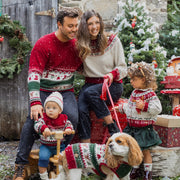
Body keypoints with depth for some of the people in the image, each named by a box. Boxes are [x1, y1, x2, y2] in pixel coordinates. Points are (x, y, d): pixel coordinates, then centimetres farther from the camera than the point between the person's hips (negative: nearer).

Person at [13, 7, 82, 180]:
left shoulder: (76, 44, 4)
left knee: (72, 117, -21)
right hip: (44, 91, -3)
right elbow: (34, 74, -19)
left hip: (66, 91, 3)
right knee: (33, 119, -23)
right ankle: (21, 164, -9)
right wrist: (35, 102, -29)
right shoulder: (43, 44, -12)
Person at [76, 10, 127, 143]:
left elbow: (123, 67, -2)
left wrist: (112, 74, -22)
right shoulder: (81, 44, 6)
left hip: (113, 85, -3)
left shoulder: (112, 40, -1)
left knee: (89, 92, -34)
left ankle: (113, 128, -21)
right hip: (90, 84, 3)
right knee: (81, 109, -27)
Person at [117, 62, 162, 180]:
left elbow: (157, 108, -25)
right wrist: (121, 107, 27)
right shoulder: (134, 92, 7)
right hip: (132, 127, 7)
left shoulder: (150, 94, -17)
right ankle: (135, 170, 28)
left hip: (144, 128, -7)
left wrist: (144, 106, -31)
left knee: (145, 150, 5)